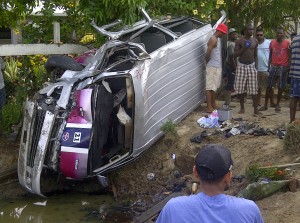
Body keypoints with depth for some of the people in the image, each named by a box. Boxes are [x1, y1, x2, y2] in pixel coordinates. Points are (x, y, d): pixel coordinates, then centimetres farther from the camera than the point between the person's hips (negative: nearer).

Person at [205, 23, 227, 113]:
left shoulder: (217, 39, 16)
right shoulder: (213, 39, -15)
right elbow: (208, 53, -21)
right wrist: (207, 62, -7)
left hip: (217, 66, 9)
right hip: (213, 67, -9)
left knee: (214, 87, 14)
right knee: (210, 87, -7)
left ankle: (213, 105, 21)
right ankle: (209, 107, -7)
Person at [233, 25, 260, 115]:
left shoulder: (255, 41, 8)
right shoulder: (239, 41, -3)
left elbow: (255, 55, 13)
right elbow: (235, 55, -6)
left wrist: (256, 66, 6)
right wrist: (243, 48, -19)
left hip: (251, 65, 2)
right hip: (241, 65, -2)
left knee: (254, 88, -2)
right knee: (241, 88, 1)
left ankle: (256, 109, -1)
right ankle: (242, 108, 14)